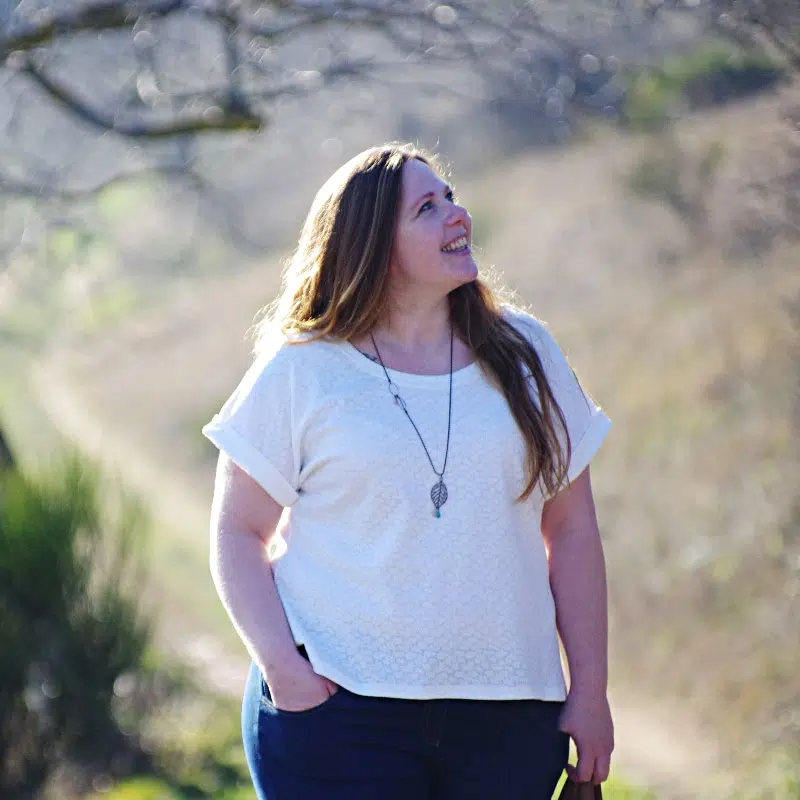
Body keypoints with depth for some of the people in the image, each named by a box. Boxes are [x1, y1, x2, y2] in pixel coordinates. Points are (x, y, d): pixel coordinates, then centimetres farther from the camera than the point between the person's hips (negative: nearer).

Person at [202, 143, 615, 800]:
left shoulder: (523, 353, 9)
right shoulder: (301, 372, 1)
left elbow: (571, 531, 11)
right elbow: (238, 532, 3)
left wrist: (590, 690, 7)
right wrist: (282, 667, -10)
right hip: (338, 712, -2)